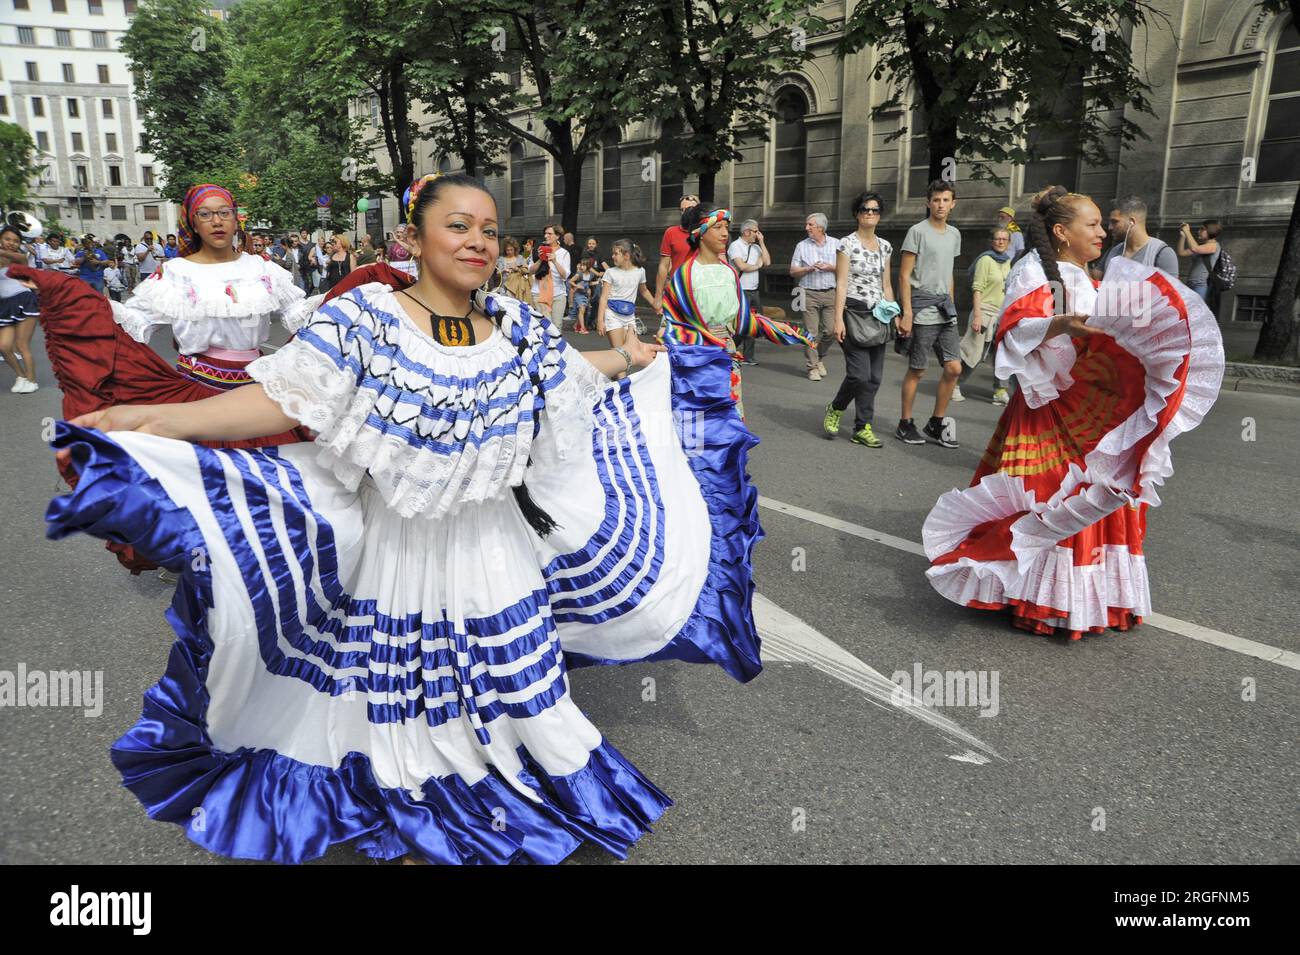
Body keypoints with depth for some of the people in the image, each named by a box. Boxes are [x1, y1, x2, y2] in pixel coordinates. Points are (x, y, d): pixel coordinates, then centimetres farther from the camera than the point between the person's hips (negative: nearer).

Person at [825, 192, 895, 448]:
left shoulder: (885, 246, 13)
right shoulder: (847, 244, -3)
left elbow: (886, 285, 17)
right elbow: (841, 283, -8)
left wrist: (894, 314, 11)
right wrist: (838, 319, -15)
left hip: (879, 316, 6)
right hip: (854, 312, -5)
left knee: (874, 377, 2)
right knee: (860, 374, -13)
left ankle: (862, 428, 10)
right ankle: (835, 409, 14)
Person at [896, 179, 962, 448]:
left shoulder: (954, 234, 15)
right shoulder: (918, 231, -6)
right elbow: (904, 275, -9)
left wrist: (950, 306, 18)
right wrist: (907, 312, -16)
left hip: (944, 307, 7)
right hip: (922, 307, -7)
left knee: (954, 367, 2)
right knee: (917, 371, -1)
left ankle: (935, 424, 14)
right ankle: (905, 425, 11)